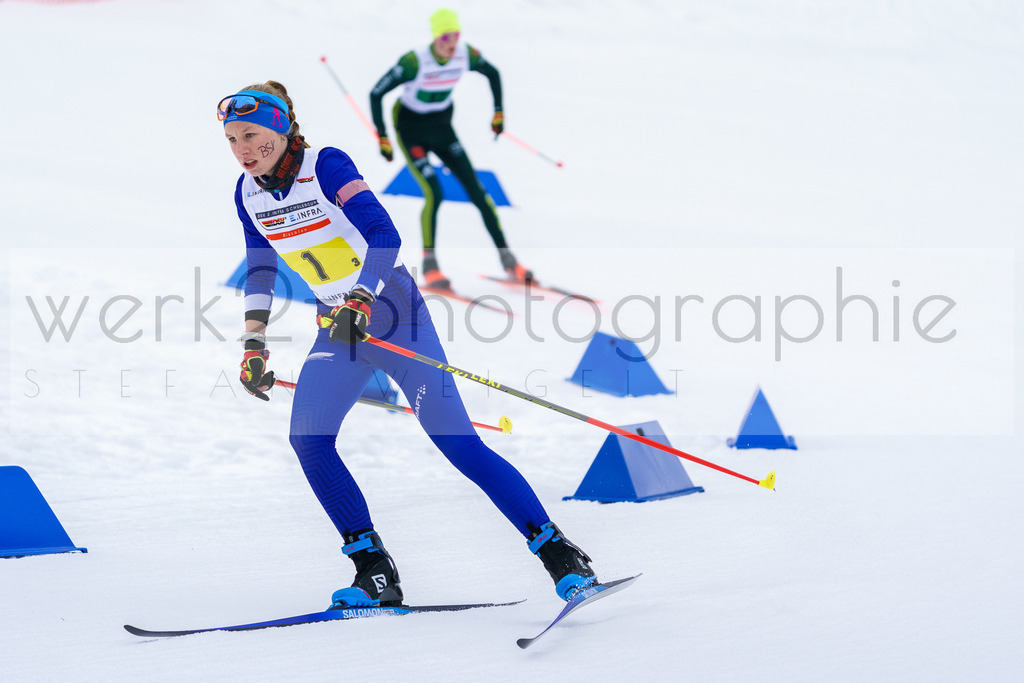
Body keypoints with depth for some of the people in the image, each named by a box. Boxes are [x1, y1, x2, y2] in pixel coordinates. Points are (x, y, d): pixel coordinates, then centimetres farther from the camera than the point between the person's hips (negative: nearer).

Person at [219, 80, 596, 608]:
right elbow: (260, 268, 14)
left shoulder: (325, 166, -17)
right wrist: (254, 342, 5)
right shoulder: (248, 193, 2)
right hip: (336, 326, 6)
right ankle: (374, 572, -7)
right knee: (307, 438, -15)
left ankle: (559, 554, -5)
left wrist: (360, 299, -41)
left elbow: (384, 234, -27)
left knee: (457, 442, -12)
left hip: (391, 310, -6)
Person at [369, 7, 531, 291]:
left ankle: (507, 259, 2)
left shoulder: (467, 55, -17)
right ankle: (429, 263, -3)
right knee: (434, 194, -20)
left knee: (476, 190, -3)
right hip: (411, 130, -4)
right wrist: (382, 138, -21)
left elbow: (492, 73, 6)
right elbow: (376, 94, -21)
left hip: (442, 128, 4)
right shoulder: (414, 62, -30)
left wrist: (499, 113, 5)